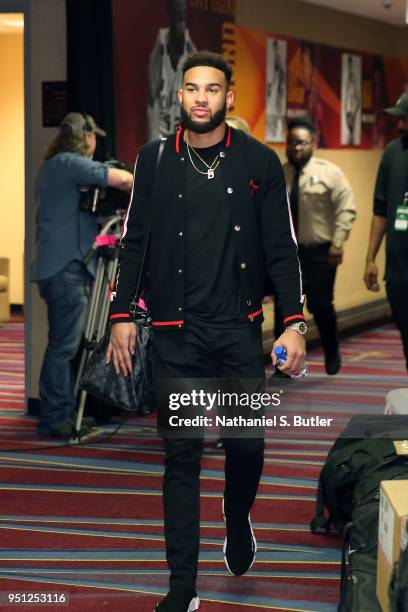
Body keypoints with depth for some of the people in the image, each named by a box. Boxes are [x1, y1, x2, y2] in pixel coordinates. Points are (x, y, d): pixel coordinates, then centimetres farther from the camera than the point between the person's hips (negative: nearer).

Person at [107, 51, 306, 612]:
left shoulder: (260, 162, 2)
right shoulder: (155, 160, 3)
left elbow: (281, 249, 3)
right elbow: (134, 243, 7)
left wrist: (294, 323, -5)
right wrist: (121, 317, 2)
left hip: (240, 329, 0)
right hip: (176, 333, 0)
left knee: (247, 444, 5)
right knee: (181, 454, 0)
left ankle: (238, 522, 39)